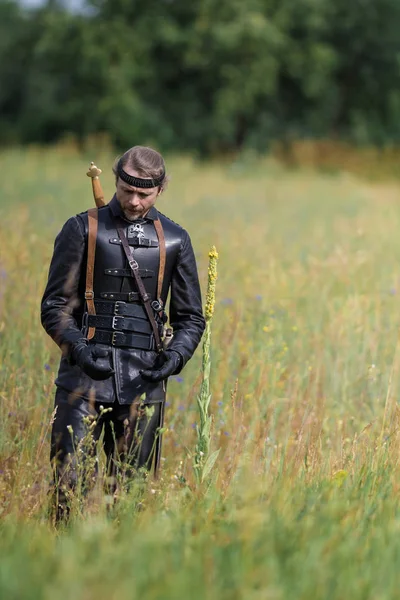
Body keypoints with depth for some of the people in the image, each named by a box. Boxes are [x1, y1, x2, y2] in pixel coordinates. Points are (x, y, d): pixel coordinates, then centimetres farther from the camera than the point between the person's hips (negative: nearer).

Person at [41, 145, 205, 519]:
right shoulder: (82, 229, 5)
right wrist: (79, 348, -15)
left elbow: (191, 318, 15)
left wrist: (175, 355, -6)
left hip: (143, 380, 2)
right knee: (67, 479, -10)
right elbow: (54, 306, 3)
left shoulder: (174, 240, 11)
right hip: (85, 375, -2)